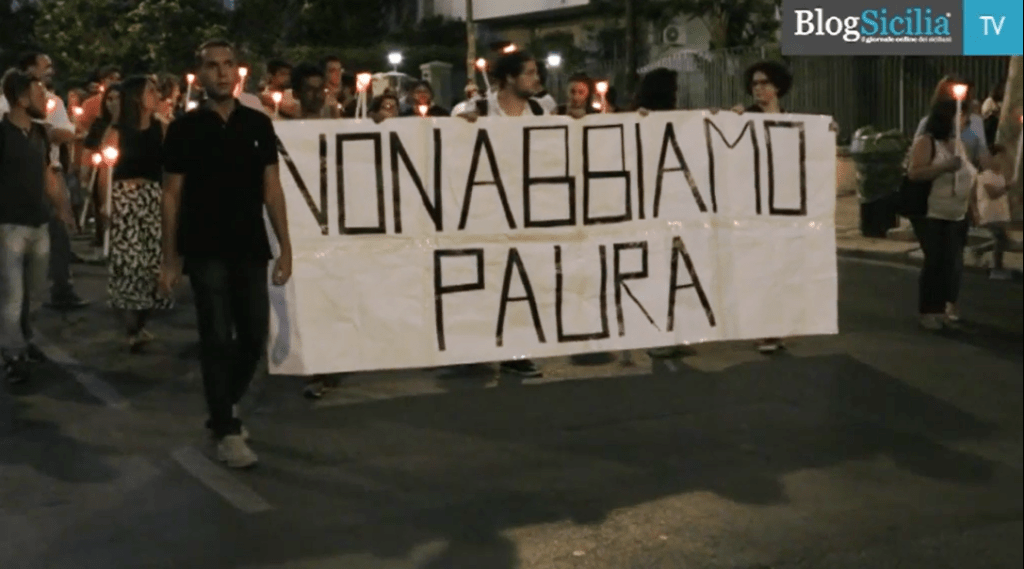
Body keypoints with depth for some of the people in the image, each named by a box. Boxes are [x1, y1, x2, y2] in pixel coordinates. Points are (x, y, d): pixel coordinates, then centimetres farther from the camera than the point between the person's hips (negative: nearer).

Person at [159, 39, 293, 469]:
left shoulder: (258, 125, 5)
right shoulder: (184, 129, -2)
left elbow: (271, 188, 7)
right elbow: (171, 195, 0)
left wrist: (285, 246, 1)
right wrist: (169, 258, -3)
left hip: (251, 249, 3)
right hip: (205, 252, -3)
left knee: (254, 336, 8)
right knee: (217, 339, -2)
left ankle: (224, 407, 32)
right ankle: (226, 431, 6)